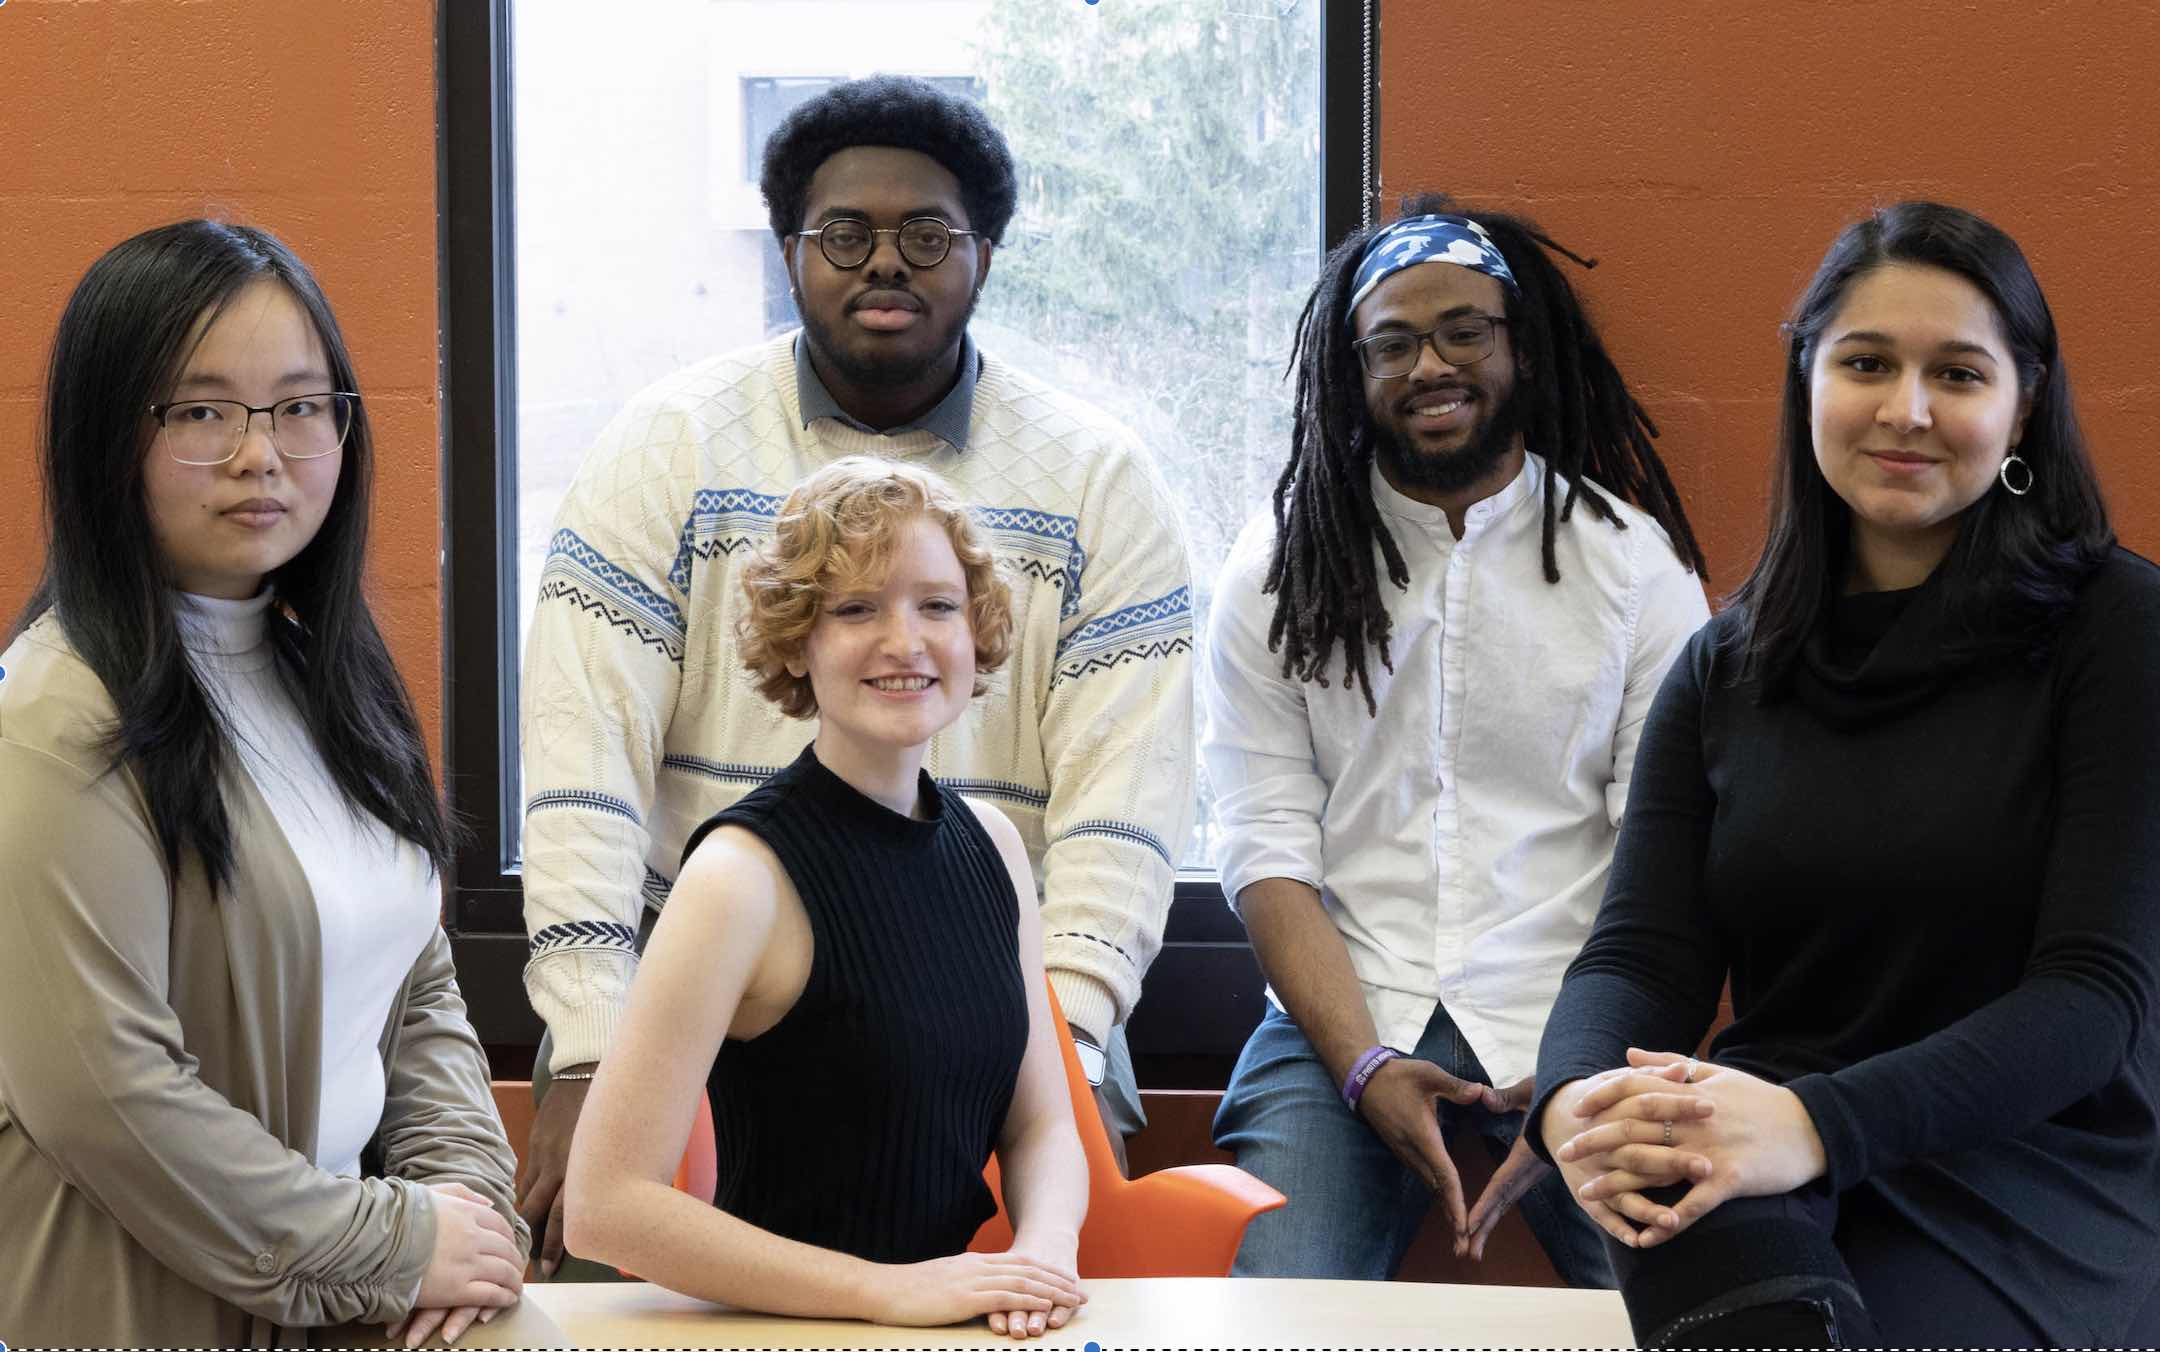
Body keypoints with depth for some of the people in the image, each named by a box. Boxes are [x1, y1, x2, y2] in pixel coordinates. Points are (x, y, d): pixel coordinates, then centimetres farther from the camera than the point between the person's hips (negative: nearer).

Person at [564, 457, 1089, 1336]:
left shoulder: (989, 844, 8)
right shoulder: (747, 872, -12)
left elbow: (1040, 1124, 12)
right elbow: (604, 1207, -17)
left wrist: (1044, 1249, -9)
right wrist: (886, 1291, -19)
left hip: (961, 1318, 6)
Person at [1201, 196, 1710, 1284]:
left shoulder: (1636, 560, 6)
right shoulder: (1279, 568, 7)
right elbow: (1267, 851, 1)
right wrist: (1368, 1067, -14)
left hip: (1574, 1029, 0)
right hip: (1340, 1023, 0)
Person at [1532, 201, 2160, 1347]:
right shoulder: (1724, 667, 14)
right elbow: (1639, 952, 3)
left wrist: (1818, 1122, -26)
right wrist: (1575, 1097, -23)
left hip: (2037, 1197, -3)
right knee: (1658, 1129, -33)